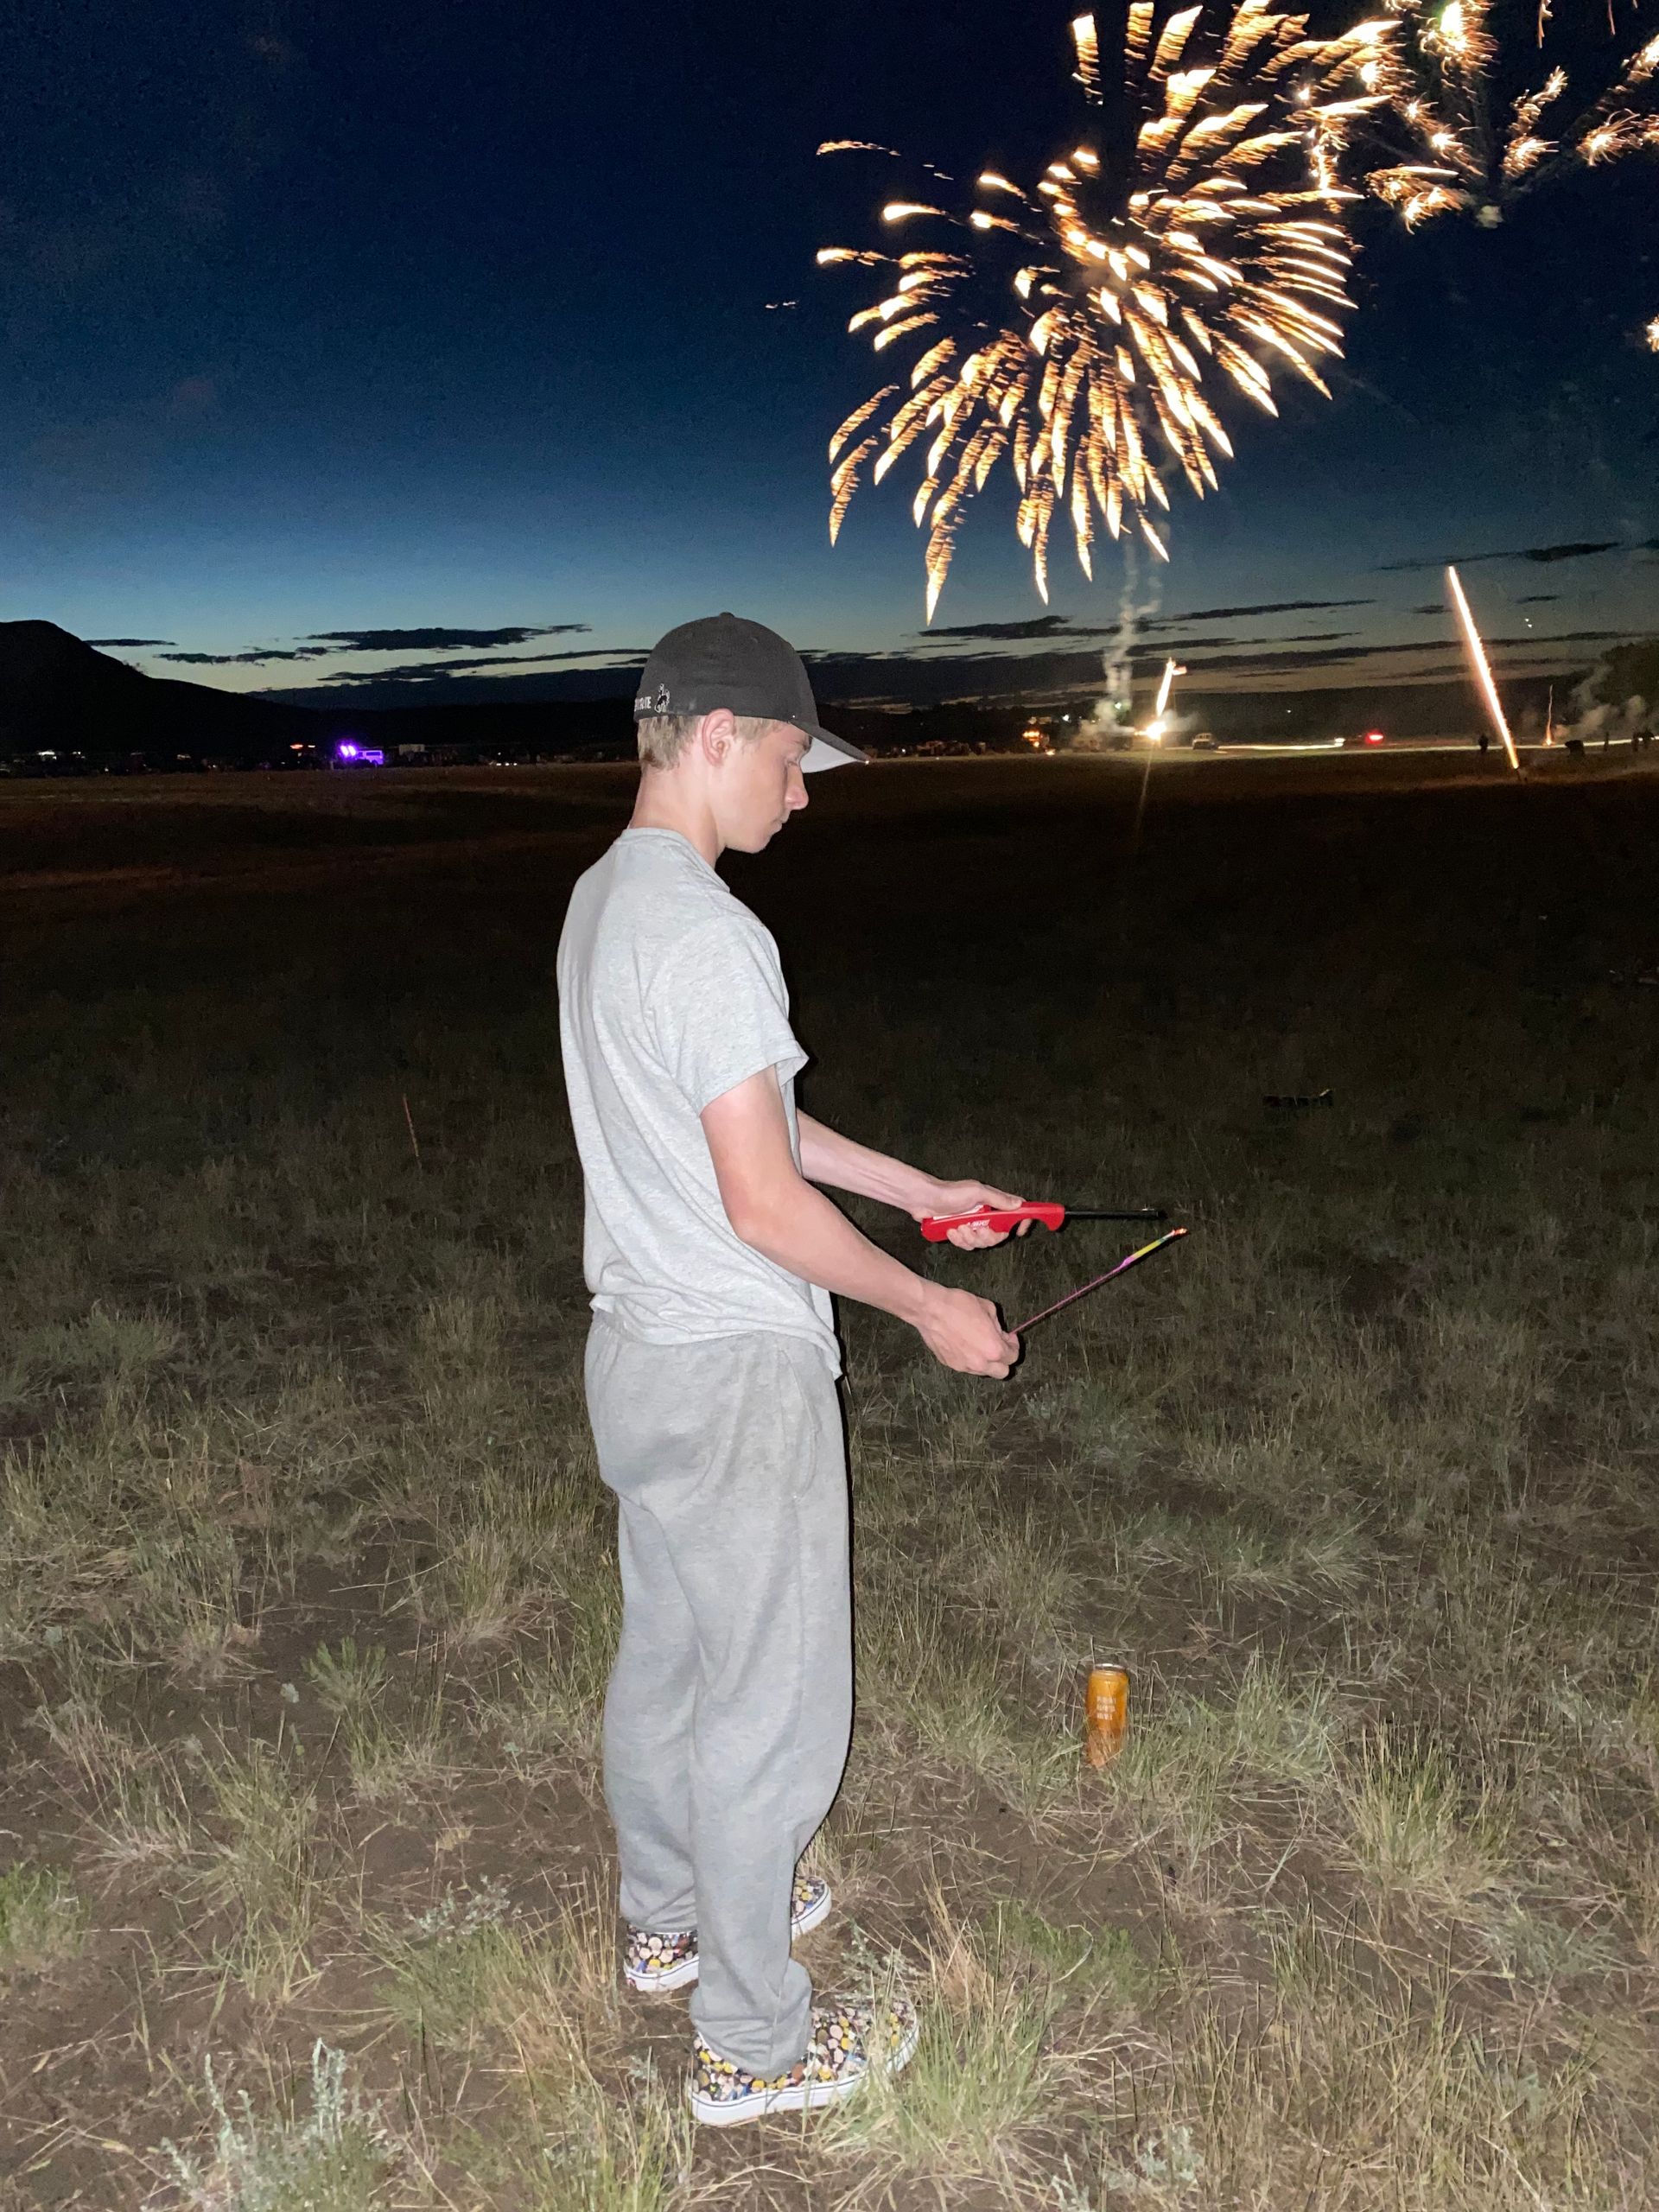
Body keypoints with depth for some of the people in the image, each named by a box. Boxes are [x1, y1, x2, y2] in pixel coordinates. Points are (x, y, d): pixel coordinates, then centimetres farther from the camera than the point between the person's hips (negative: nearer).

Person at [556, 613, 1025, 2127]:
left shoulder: (604, 898, 8)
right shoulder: (708, 934, -24)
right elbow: (764, 1203, -23)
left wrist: (922, 1190, 16)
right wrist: (930, 1308, -10)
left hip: (639, 1347, 10)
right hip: (735, 1372, -10)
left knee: (665, 1652, 24)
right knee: (772, 1703, 6)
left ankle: (671, 1918, 45)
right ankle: (752, 2042, 24)